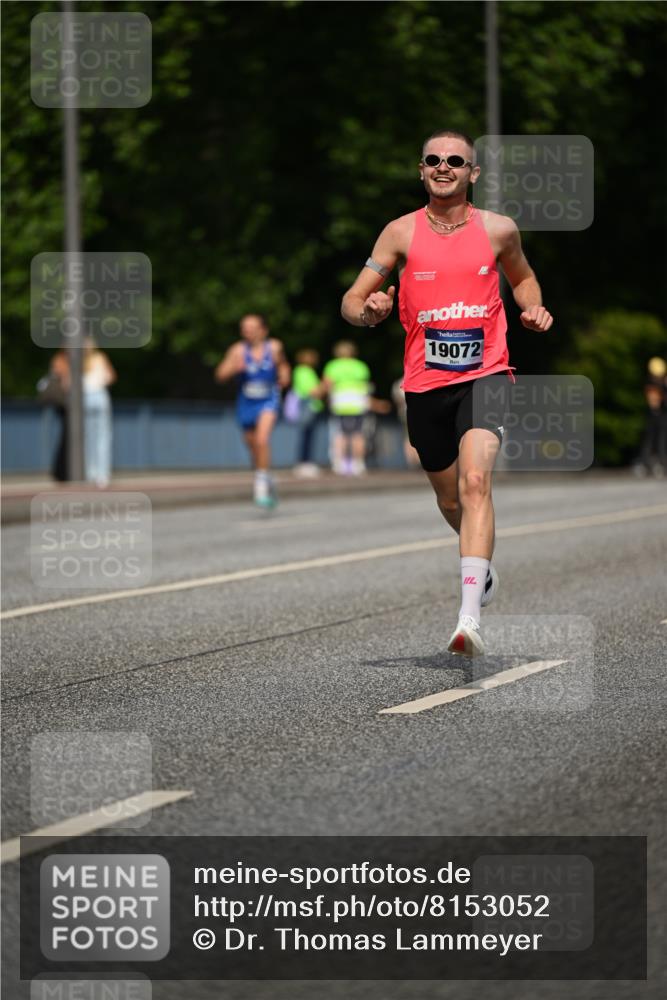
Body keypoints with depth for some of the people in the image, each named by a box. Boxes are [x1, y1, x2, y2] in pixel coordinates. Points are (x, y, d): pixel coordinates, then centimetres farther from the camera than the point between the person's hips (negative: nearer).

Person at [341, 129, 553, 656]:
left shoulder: (498, 230, 2)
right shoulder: (402, 233, 0)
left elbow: (522, 276, 23)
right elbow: (351, 301, 1)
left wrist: (533, 308, 2)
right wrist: (369, 310, -22)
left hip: (484, 375, -2)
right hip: (425, 382, 2)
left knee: (475, 482, -23)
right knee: (450, 499, 16)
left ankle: (470, 618, -31)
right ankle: (483, 564, 51)